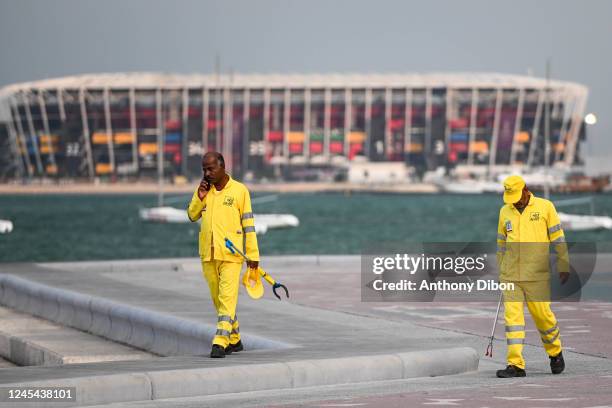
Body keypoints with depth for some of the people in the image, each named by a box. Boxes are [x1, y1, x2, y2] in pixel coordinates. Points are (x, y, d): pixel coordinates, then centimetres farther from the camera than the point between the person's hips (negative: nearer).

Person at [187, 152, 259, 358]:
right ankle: (234, 340, 24)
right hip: (208, 254, 5)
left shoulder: (239, 190, -4)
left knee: (227, 298, -13)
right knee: (218, 299, 12)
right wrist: (200, 197, -5)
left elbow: (248, 223, -3)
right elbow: (192, 216, 12)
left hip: (231, 254, -5)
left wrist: (253, 254, -5)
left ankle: (220, 343, -18)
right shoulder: (203, 190, 9)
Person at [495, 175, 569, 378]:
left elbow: (558, 239, 2)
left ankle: (555, 353, 28)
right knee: (512, 316, -6)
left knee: (543, 315, 2)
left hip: (537, 276, -3)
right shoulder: (505, 212, 10)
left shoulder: (545, 207, 0)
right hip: (510, 276, 3)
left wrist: (563, 267, -1)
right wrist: (501, 272, 19)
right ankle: (516, 365, -5)